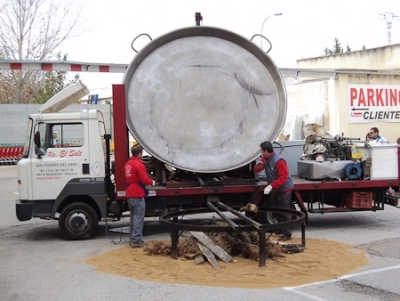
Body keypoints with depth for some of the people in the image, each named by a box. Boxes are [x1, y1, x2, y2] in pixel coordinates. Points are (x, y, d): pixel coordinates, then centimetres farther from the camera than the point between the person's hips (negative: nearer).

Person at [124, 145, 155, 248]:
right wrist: (152, 182, 0)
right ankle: (136, 240, -5)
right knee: (138, 218, -5)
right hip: (138, 194, -9)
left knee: (133, 217, 17)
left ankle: (132, 238, 21)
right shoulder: (139, 164, -16)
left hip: (130, 194, 9)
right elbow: (144, 179, -17)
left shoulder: (127, 164, 11)